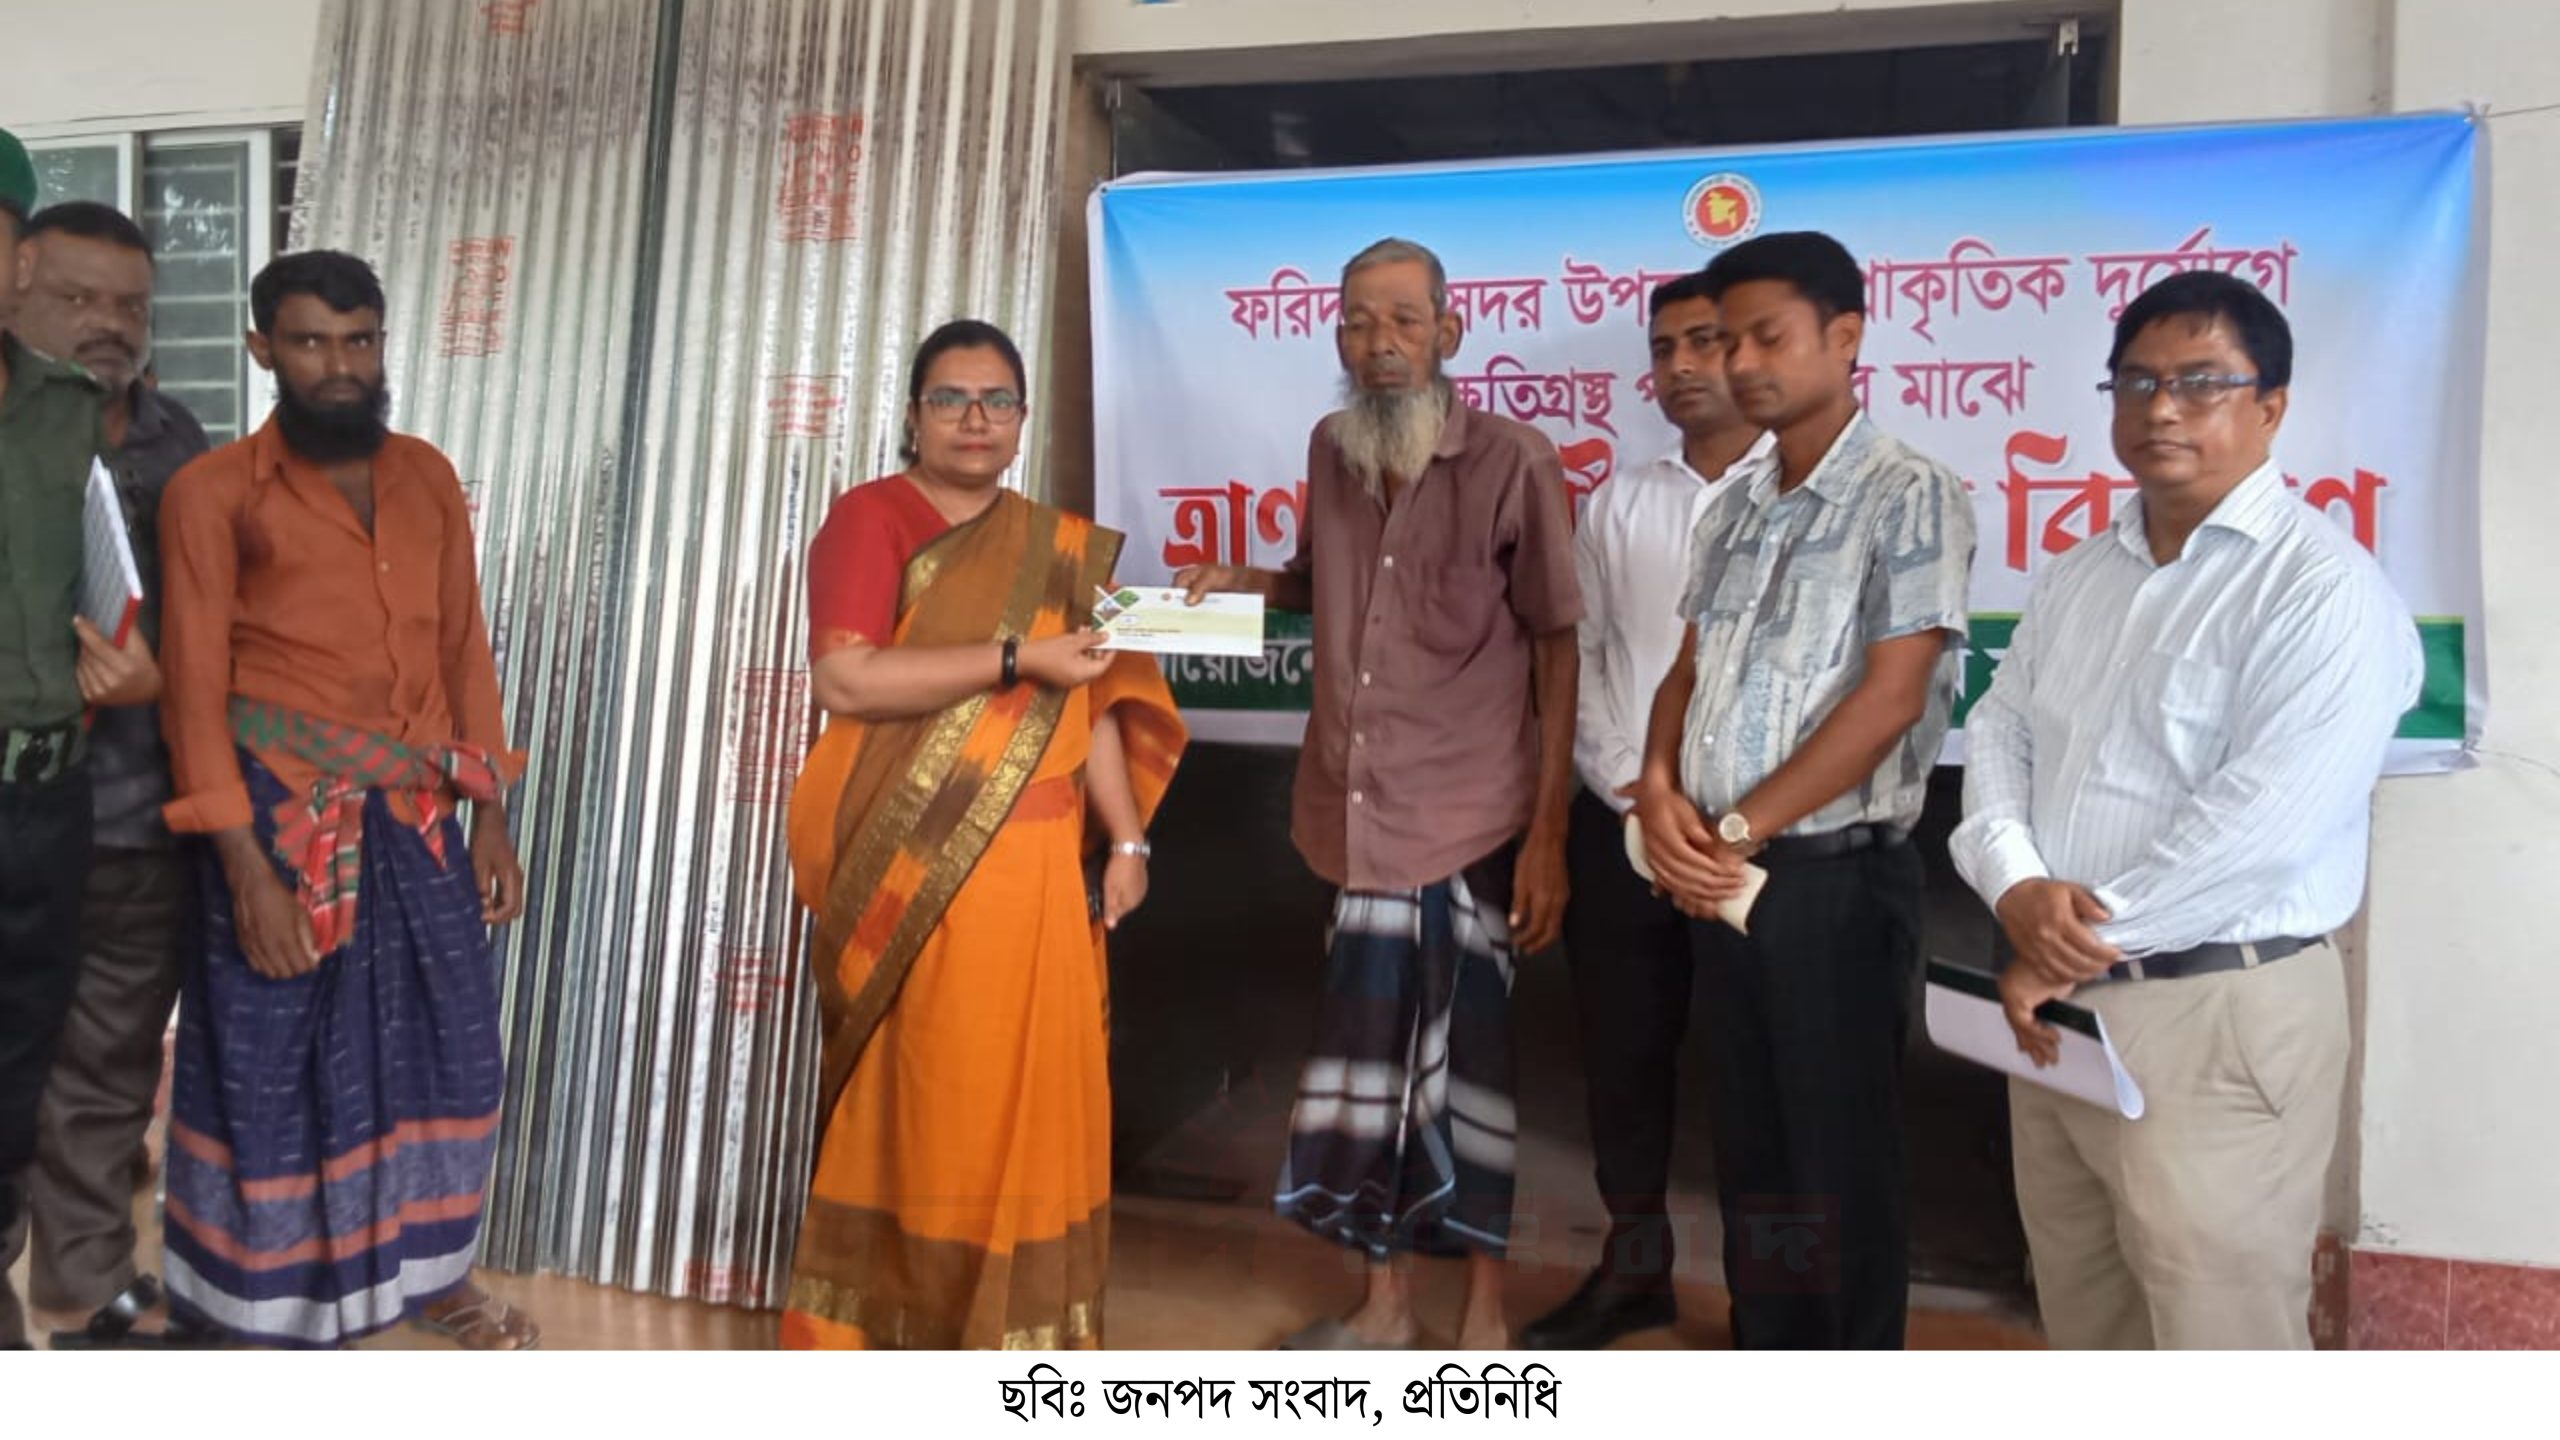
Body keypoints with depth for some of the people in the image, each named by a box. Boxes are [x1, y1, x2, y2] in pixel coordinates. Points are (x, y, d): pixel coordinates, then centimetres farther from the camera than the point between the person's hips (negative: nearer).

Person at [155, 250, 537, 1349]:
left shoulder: (427, 477, 10)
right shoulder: (214, 490, -4)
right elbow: (196, 683, -8)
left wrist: (490, 816, 6)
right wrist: (247, 867, -14)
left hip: (417, 813, 5)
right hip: (283, 811, -4)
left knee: (449, 1040, 12)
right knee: (273, 1065, 7)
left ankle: (431, 1271, 33)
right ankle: (278, 1316, 26)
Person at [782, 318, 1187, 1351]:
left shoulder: (1061, 548, 14)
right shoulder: (871, 516, -3)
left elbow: (1096, 699, 11)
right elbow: (844, 678, -16)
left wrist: (1126, 840, 1)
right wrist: (1017, 658, -17)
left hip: (1034, 872, 5)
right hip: (915, 872, -5)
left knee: (1029, 1099, 9)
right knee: (917, 1103, 3)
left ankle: (1012, 1323, 24)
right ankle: (888, 1323, 19)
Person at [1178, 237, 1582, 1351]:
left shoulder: (1513, 462, -9)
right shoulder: (1330, 452, 6)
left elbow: (1557, 646, -7)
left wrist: (1549, 832, -10)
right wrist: (1241, 582, 0)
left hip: (1469, 819, -5)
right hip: (1366, 812, 5)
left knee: (1458, 1058, 4)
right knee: (1376, 1052, 14)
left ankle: (1483, 1319, 23)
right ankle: (1385, 1305, 30)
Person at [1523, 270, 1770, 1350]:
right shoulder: (1618, 503, 13)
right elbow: (1573, 652, 10)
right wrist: (1622, 781, -3)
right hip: (1620, 824, 5)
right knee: (1621, 1045, 12)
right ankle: (1634, 1263, 28)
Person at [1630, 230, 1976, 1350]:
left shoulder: (1910, 497, -9)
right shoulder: (1739, 510, 13)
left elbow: (1889, 697, -16)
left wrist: (1738, 828, -15)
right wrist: (1659, 790, -6)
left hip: (1837, 876, -6)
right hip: (1721, 876, 7)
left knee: (1840, 1152, 6)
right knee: (1751, 1141, 16)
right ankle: (1764, 1356, 32)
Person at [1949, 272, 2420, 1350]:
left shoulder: (2324, 591, -13)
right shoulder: (2078, 575, 12)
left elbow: (2253, 827, -21)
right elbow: (1998, 734, 7)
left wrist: (2070, 947, -14)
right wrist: (2018, 890, -12)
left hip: (2215, 1020, -7)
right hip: (2055, 1006, 7)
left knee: (2215, 1329, 5)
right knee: (2082, 1320, 20)